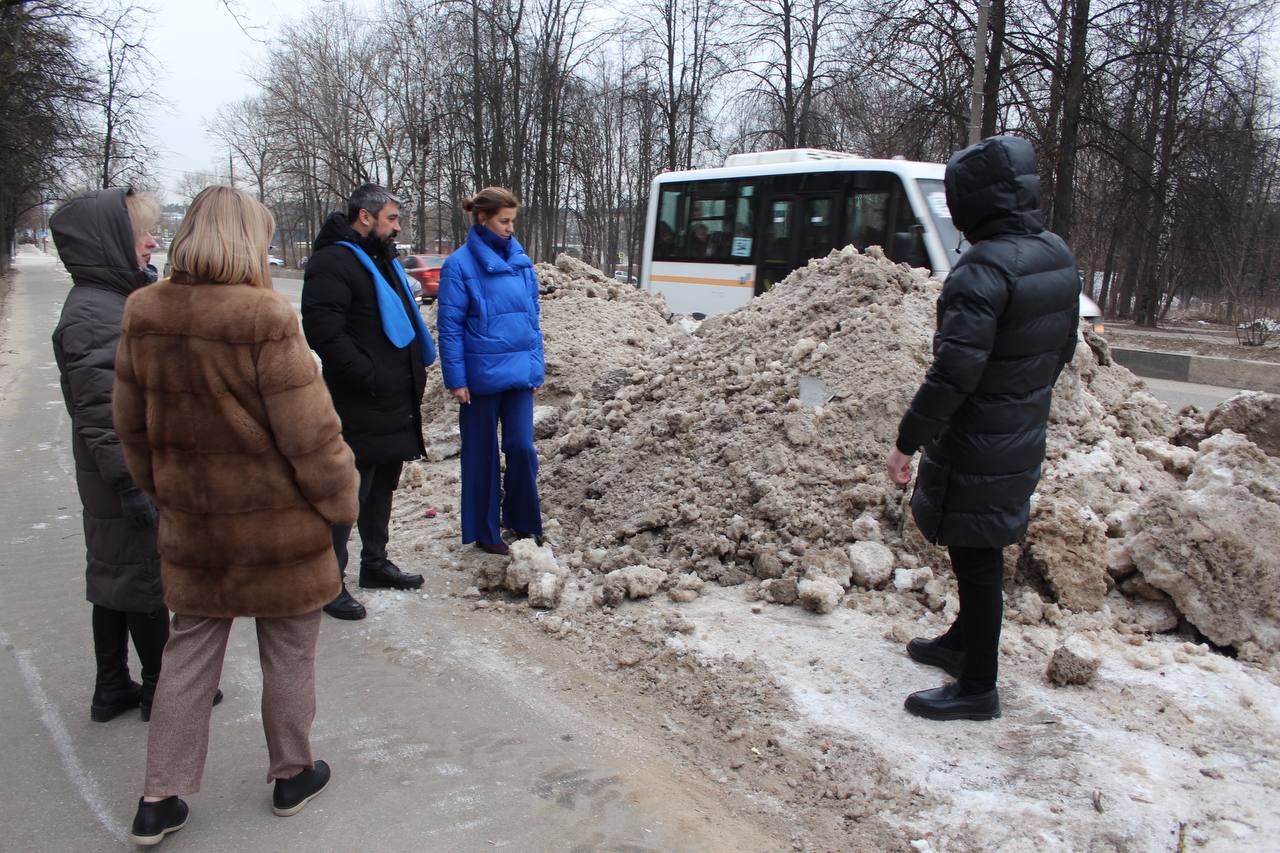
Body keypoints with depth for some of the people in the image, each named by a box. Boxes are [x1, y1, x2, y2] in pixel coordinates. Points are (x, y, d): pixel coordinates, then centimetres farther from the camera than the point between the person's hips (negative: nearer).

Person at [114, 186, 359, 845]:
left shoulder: (144, 316, -2)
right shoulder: (265, 319, -21)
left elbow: (131, 424, 8)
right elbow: (310, 432, -18)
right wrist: (340, 501, -4)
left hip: (192, 524, 5)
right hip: (277, 524, -5)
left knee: (189, 653, 18)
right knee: (288, 652, 14)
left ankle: (159, 800, 26)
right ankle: (291, 775, 31)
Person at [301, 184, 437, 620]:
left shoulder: (383, 260, 18)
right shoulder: (332, 262, -13)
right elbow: (324, 333, -23)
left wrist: (414, 374, 16)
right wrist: (370, 377, -20)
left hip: (396, 404, 10)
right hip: (359, 409, -9)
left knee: (381, 488, 19)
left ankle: (375, 563, 32)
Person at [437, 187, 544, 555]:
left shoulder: (521, 262, 7)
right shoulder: (461, 265, -8)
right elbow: (449, 326, -8)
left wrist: (536, 368, 10)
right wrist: (456, 379, -11)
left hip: (519, 373, 4)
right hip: (481, 376, -4)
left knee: (522, 446, 0)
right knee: (483, 453, 8)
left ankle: (522, 520, 21)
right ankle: (485, 531, 21)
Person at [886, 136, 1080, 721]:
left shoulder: (984, 268, -24)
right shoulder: (1057, 257, 5)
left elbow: (954, 370, -29)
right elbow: (1062, 348, 14)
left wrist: (908, 441, -21)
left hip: (977, 447, -9)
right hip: (1023, 439, 9)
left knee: (976, 558, 2)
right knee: (983, 552, 23)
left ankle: (977, 689, 16)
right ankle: (963, 642, 42)